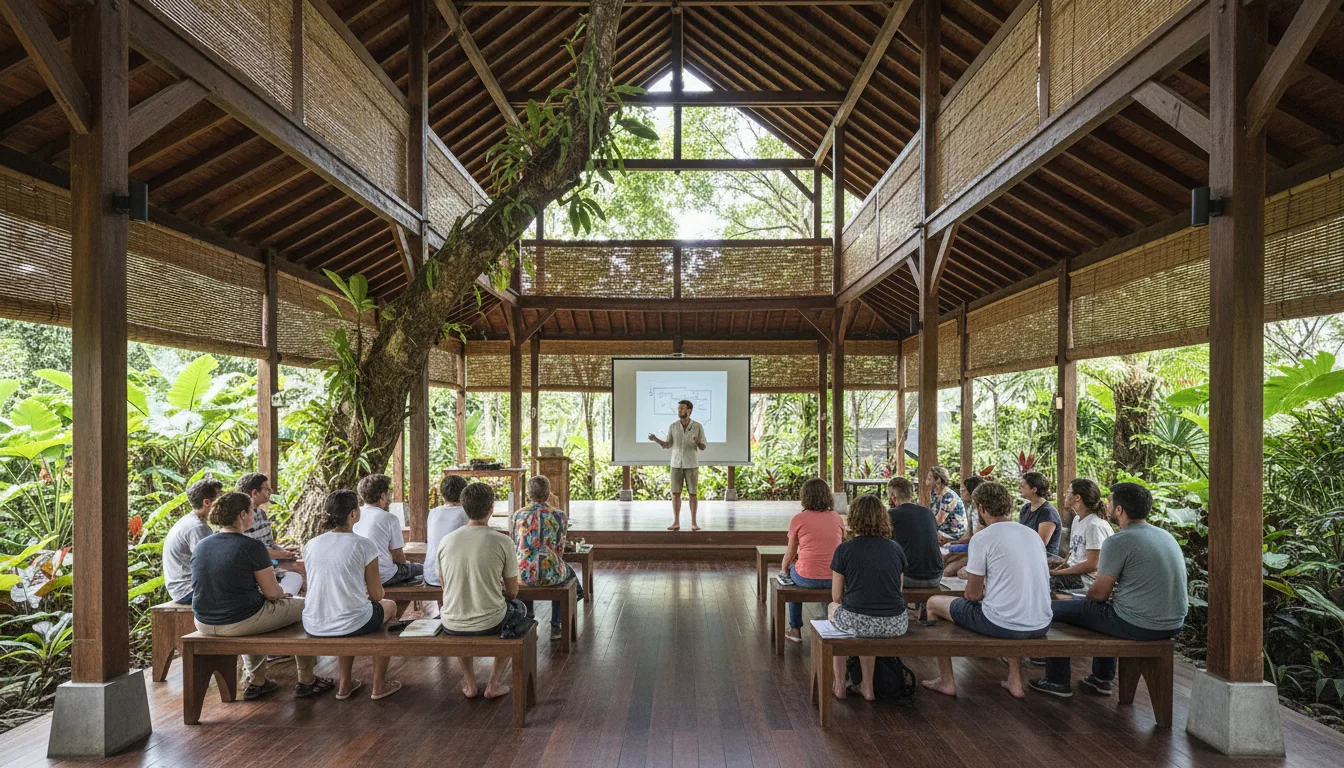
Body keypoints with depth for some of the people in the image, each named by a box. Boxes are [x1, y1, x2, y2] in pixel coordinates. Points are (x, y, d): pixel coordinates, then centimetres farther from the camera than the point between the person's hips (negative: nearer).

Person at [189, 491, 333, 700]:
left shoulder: (200, 546, 3)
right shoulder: (252, 546, -17)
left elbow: (218, 588, 16)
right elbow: (272, 592, -15)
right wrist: (283, 594, 9)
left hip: (204, 624, 7)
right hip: (239, 623, -7)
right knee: (304, 607, 12)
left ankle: (256, 681, 38)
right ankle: (306, 681, 19)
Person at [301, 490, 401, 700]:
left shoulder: (310, 545, 1)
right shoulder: (363, 545, -14)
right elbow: (376, 594, -6)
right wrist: (379, 591, 18)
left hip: (314, 627, 5)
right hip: (352, 625, -5)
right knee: (389, 606, 27)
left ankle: (345, 684, 42)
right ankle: (379, 684, 34)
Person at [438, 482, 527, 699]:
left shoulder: (445, 541, -4)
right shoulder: (503, 542, -14)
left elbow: (445, 585, 12)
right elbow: (512, 592, -3)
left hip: (451, 625, 3)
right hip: (490, 623, -3)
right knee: (519, 608, 30)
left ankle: (470, 683, 34)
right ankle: (494, 683, 26)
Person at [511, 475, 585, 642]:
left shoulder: (516, 516, -2)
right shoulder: (560, 516, -7)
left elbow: (515, 547, 9)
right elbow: (560, 550, 0)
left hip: (523, 574, 2)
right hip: (550, 575, -2)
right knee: (567, 571, 33)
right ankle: (555, 628, 35)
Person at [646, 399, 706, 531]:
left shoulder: (698, 426, -5)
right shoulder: (673, 426, 1)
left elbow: (703, 448, -2)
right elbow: (667, 446, 2)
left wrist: (698, 442, -28)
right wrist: (655, 439, -15)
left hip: (691, 465, -2)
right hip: (677, 464, 2)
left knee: (692, 493, 1)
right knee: (675, 493, 0)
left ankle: (693, 523, 10)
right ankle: (676, 523, 8)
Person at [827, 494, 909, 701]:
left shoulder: (844, 550, -5)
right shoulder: (896, 548, 5)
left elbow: (837, 596, 1)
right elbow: (898, 590, 15)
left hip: (857, 622, -3)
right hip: (895, 625, 4)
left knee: (833, 607, 30)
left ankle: (839, 686, 33)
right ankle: (867, 686, 34)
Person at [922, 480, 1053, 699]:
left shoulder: (982, 538, -11)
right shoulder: (1033, 534, 9)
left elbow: (973, 594, -7)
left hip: (1002, 624, -7)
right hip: (1041, 626, 7)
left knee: (934, 603, 14)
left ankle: (946, 681, 23)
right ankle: (1015, 681, 36)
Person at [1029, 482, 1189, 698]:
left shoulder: (1118, 541, -17)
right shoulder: (1166, 535, 9)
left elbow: (1099, 593, -11)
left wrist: (1088, 592, 11)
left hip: (1139, 626, -9)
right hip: (1175, 624, 9)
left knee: (1054, 609, 6)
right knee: (1108, 605, 36)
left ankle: (1058, 681, 19)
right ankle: (1101, 679, 40)